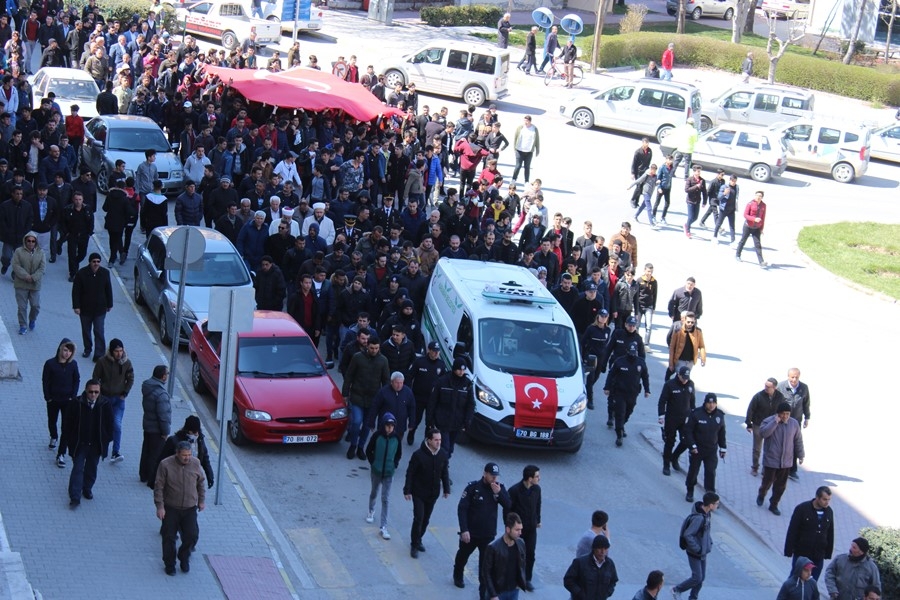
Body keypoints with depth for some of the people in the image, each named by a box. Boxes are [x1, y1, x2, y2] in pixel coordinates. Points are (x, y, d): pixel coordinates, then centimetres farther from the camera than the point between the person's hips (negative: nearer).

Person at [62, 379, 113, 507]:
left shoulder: (104, 405, -6)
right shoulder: (77, 404, -12)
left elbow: (109, 424, 5)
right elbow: (67, 423, -5)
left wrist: (107, 440, 2)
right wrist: (68, 440, -5)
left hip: (96, 445, 2)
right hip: (79, 444, -2)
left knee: (91, 469, 16)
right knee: (77, 469, -5)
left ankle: (87, 488, 38)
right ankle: (75, 497, -5)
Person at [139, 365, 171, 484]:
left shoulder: (147, 386, 1)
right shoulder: (161, 393, -28)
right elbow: (163, 415, -26)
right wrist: (166, 431, -15)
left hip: (147, 425, 9)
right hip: (157, 429, -9)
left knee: (146, 451, 20)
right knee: (156, 455, 2)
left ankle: (144, 475, 32)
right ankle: (153, 479, 10)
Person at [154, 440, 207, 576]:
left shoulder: (195, 463, -5)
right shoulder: (166, 465, -15)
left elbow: (201, 482, 10)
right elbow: (159, 487, -10)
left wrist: (201, 500, 12)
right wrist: (160, 507, -13)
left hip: (190, 508, 2)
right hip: (170, 508, -2)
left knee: (192, 535, -4)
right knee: (169, 537, 1)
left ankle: (184, 558, 23)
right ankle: (169, 564, 20)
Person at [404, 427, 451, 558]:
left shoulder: (443, 455, -6)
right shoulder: (418, 455, -19)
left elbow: (445, 473, 7)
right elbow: (410, 473, -12)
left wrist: (446, 489, 10)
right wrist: (407, 491, -11)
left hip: (433, 494, 4)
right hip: (419, 493, -4)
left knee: (426, 519, 13)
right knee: (418, 518, -7)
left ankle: (418, 540, 32)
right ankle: (414, 546, 5)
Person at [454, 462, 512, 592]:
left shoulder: (499, 488, -5)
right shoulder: (473, 487, -16)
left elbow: (509, 506, -10)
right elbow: (462, 508, -16)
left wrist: (499, 493, -25)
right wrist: (464, 530, -21)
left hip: (488, 534, 1)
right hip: (470, 532, -1)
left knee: (486, 563, -2)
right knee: (463, 555, 22)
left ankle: (484, 591, 4)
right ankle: (458, 576, 49)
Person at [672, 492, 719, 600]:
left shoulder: (707, 514, -1)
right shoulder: (698, 518, -30)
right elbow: (687, 535, -29)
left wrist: (709, 542, 6)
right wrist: (697, 549, -22)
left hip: (703, 552, 8)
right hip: (695, 553, -8)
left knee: (701, 578, 14)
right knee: (697, 578, -1)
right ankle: (677, 590, 20)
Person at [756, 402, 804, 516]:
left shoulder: (794, 424, 1)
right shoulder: (769, 421, -10)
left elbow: (798, 441, 10)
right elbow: (763, 433, -28)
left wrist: (800, 455, 12)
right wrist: (775, 422, -29)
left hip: (786, 462, 3)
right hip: (771, 460, -3)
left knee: (781, 485, 8)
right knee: (768, 481, 5)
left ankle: (773, 505, 23)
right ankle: (761, 495, 38)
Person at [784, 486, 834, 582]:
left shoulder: (829, 512, 0)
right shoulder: (802, 509, -13)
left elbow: (830, 534, 11)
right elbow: (792, 532, -11)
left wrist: (828, 553, 11)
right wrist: (788, 551, -12)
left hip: (818, 557, 3)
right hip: (801, 554, -3)